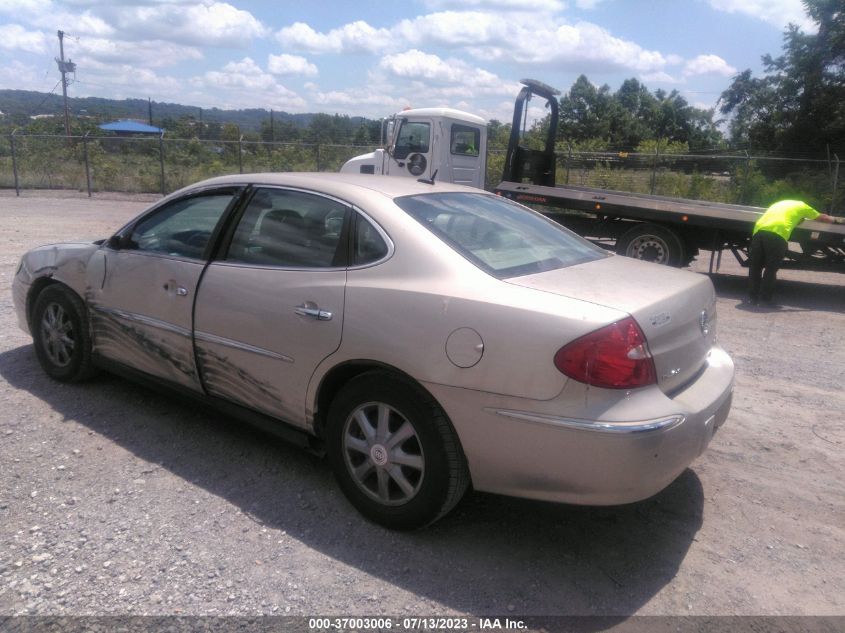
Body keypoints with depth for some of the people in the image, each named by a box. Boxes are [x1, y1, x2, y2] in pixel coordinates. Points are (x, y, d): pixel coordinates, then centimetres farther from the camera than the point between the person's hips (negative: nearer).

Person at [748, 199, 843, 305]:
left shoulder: (778, 204, 37)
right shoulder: (801, 206, 25)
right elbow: (821, 217, 37)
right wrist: (836, 220, 55)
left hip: (758, 230, 4)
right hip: (777, 233, -4)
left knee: (755, 266, 10)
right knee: (771, 268, 2)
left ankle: (753, 296, 10)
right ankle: (765, 298, 1)